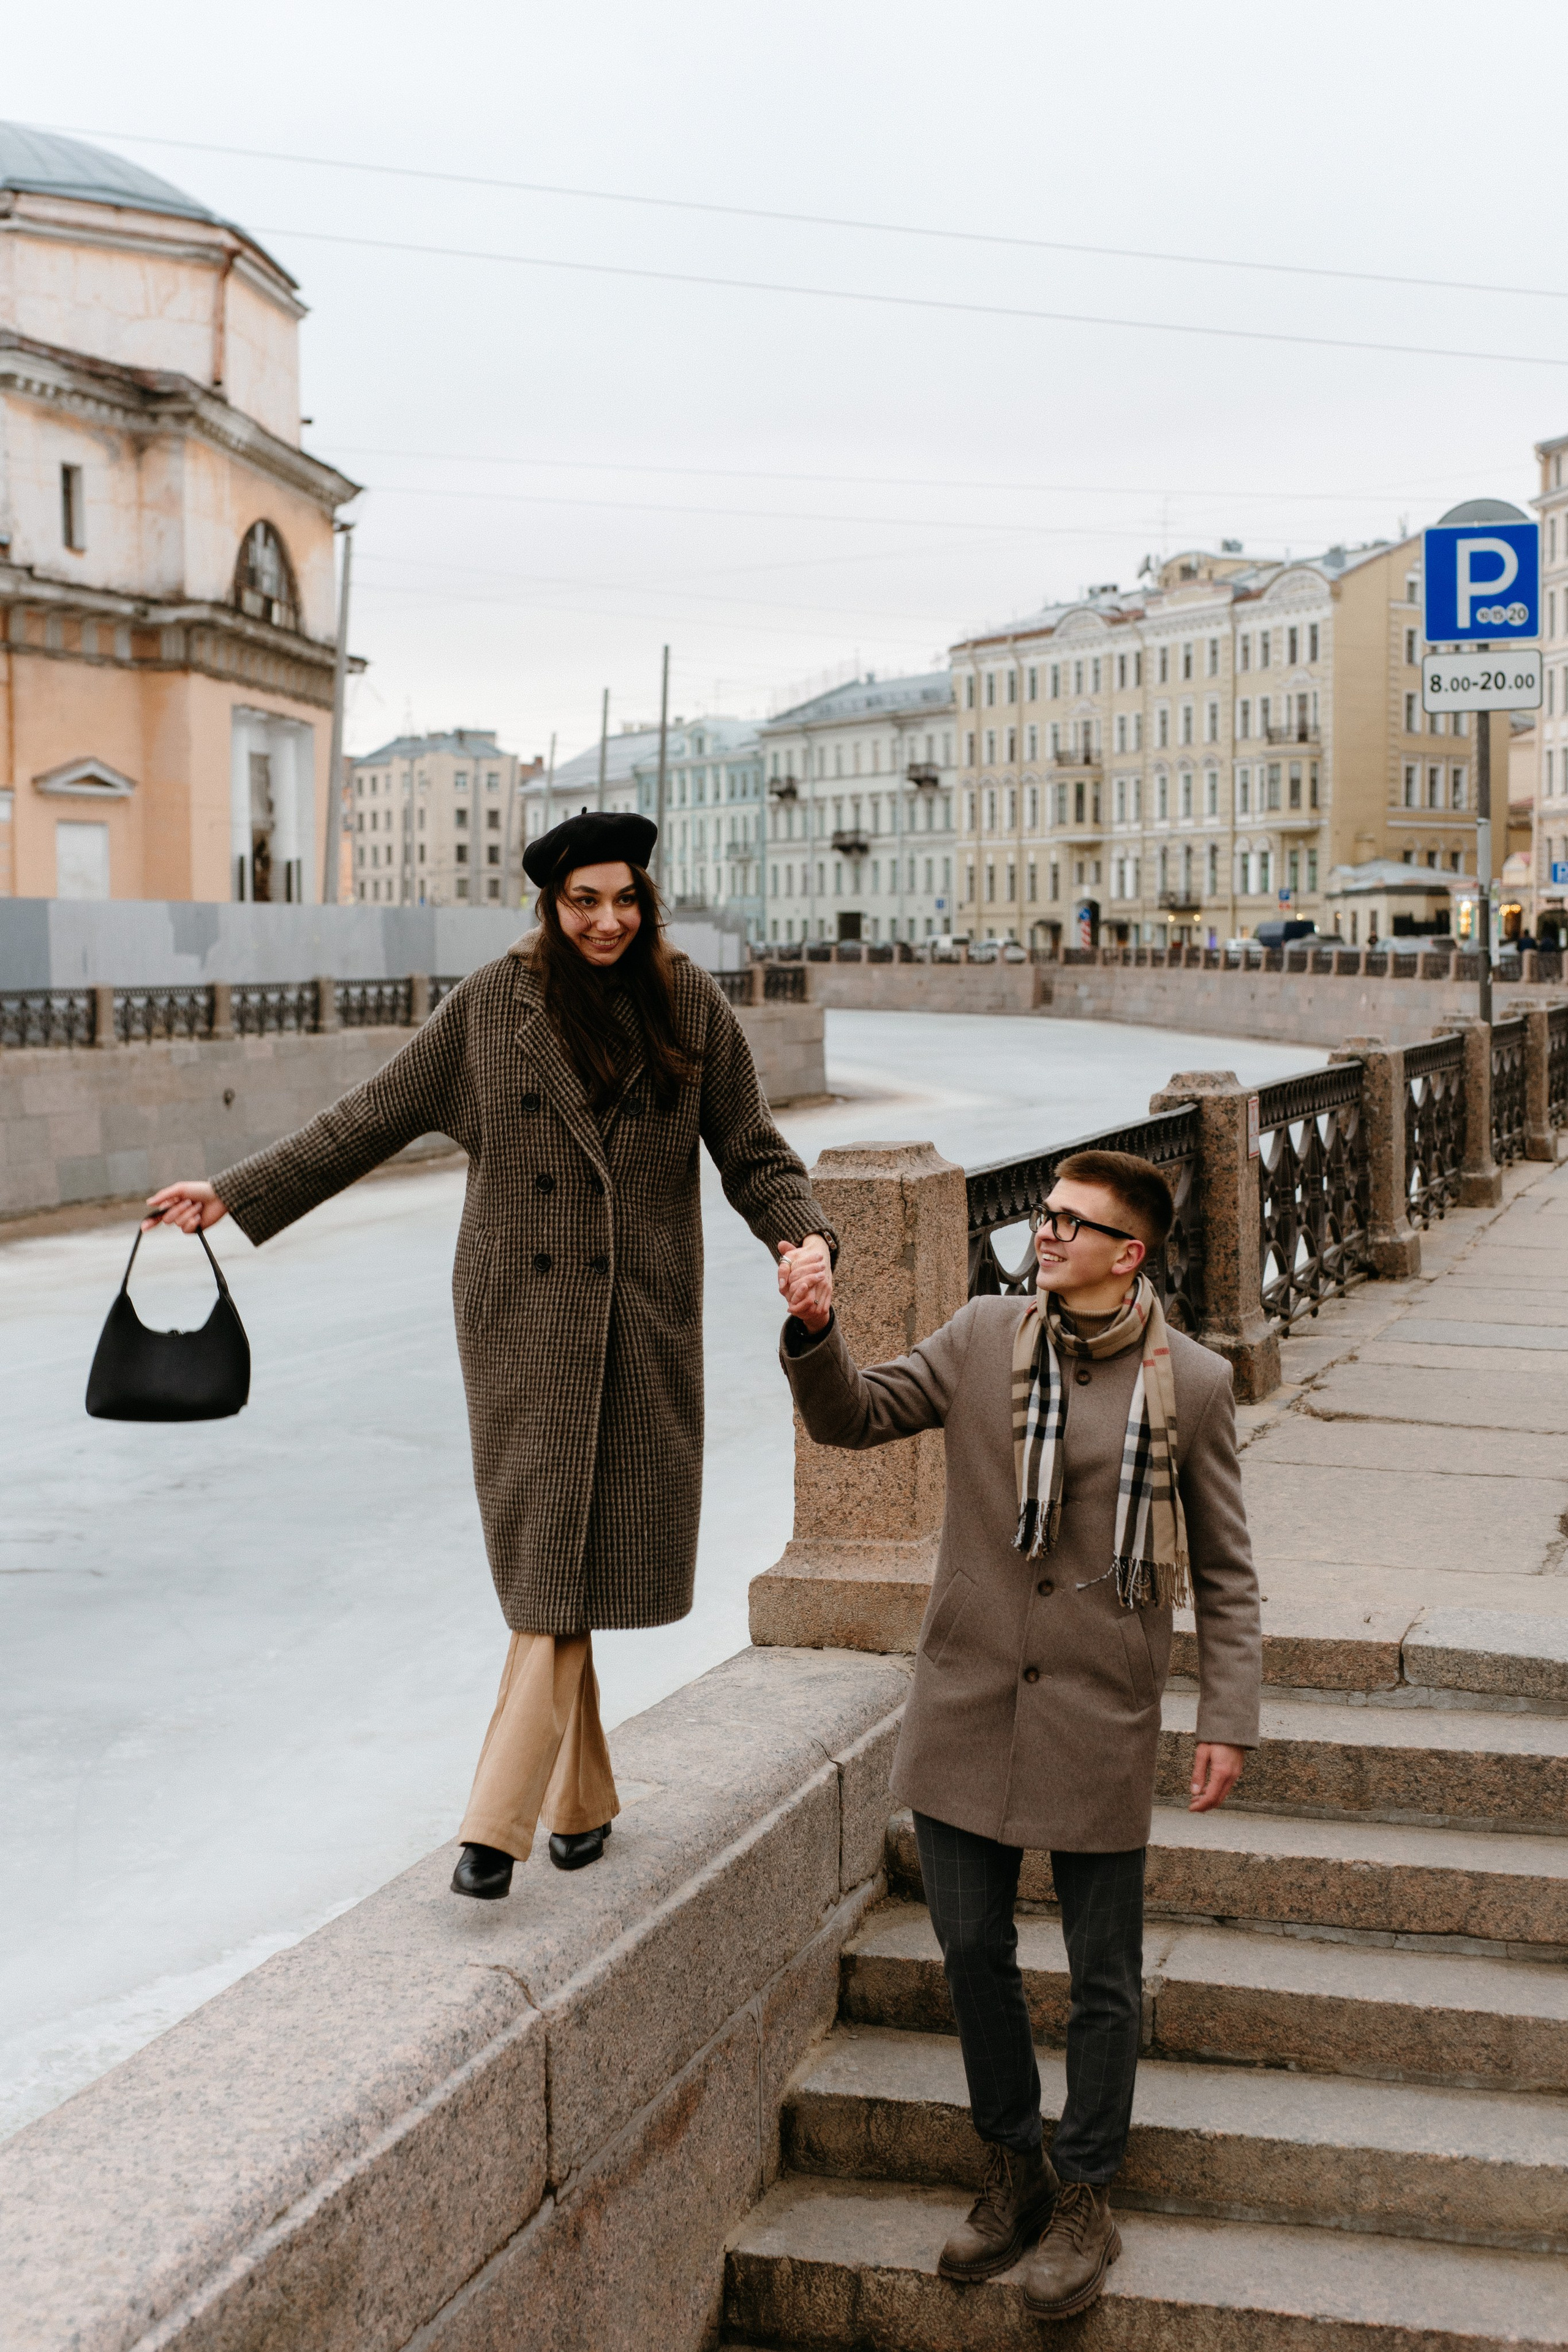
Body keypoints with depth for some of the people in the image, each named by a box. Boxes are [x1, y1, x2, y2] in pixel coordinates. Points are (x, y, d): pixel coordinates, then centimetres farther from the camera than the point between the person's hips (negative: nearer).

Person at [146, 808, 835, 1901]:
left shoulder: (691, 1005, 3)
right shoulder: (494, 1003, 3)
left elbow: (754, 1155, 7)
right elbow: (374, 1117, 8)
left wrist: (806, 1238, -14)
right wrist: (234, 1194, 7)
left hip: (641, 1320, 0)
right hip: (521, 1318, 0)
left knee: (575, 1560, -4)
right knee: (541, 1555, 2)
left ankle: (497, 1823, -2)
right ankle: (579, 1800, 18)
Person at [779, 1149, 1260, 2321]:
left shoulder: (1191, 1382, -6)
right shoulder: (985, 1337, 1)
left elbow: (1225, 1569, 0)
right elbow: (855, 1415, 8)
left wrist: (1230, 1717, -5)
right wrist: (817, 1335, -12)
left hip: (1101, 1716, -3)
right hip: (968, 1699, 3)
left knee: (1104, 1974, 9)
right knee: (973, 1948, 12)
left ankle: (1087, 2201, 27)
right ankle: (1015, 2168, 33)